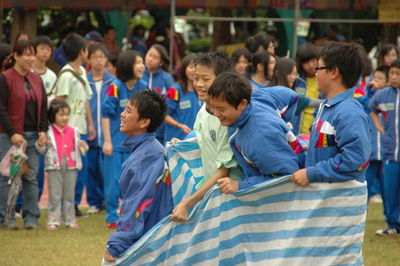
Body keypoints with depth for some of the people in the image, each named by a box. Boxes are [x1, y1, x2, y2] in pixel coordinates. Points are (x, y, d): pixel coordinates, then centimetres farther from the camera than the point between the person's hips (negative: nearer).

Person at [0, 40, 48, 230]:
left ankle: (31, 217, 6)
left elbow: (44, 107, 15)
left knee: (31, 177, 3)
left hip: (33, 136, 5)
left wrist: (43, 131, 3)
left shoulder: (36, 79, 13)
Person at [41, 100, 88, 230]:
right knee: (55, 195, -1)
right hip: (54, 167, -3)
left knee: (69, 195, 9)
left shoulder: (73, 131, 7)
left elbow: (77, 146, 16)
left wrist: (82, 146, -6)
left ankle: (70, 220, 14)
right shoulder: (48, 133, -2)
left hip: (71, 166, 3)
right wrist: (41, 145, -20)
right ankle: (53, 221, 0)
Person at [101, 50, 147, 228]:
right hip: (115, 140, -4)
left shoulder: (143, 88, 1)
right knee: (113, 181, -1)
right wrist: (107, 141, -11)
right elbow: (106, 114, -9)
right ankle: (112, 217, 8)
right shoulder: (115, 88, -12)